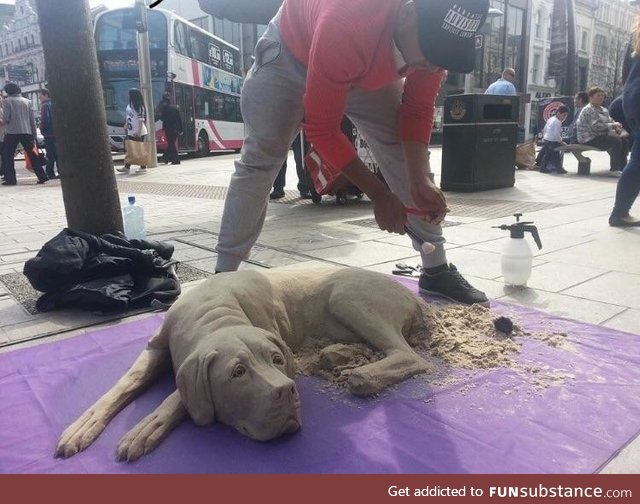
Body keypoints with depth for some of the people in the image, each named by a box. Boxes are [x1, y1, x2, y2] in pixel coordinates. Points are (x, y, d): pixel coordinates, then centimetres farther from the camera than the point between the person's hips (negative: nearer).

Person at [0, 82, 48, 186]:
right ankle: (42, 176, 2)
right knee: (32, 154, 8)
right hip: (27, 132, 4)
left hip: (12, 132, -4)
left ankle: (10, 179, -1)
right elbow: (32, 120, 8)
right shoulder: (27, 101, 11)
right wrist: (34, 136, 10)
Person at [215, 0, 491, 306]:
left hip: (371, 69, 5)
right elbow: (321, 129, -34)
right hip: (292, 55, -4)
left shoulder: (439, 32, -27)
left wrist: (421, 180, -27)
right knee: (258, 162, -10)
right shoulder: (346, 27, -44)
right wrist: (379, 195, -31)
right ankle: (225, 274, 0)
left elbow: (418, 107, -13)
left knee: (407, 158, -5)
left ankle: (437, 271, 4)